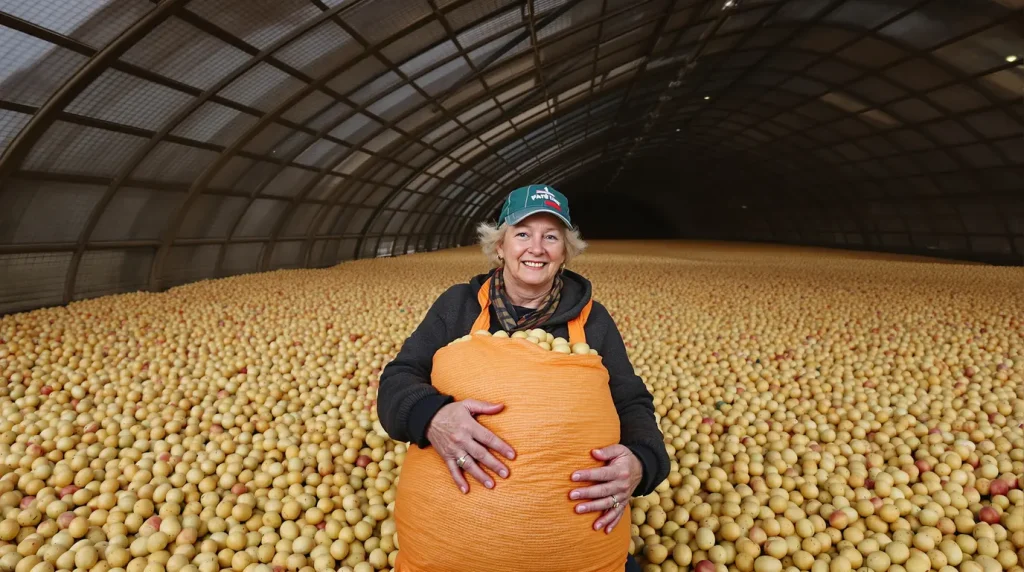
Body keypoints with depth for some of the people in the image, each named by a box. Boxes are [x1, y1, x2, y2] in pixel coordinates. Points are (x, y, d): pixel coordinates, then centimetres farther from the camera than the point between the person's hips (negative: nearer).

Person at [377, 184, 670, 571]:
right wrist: (431, 416, -36)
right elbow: (397, 381, -12)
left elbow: (632, 404, -6)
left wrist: (640, 461, -30)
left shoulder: (591, 318, -4)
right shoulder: (457, 305, -5)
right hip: (467, 496, 0)